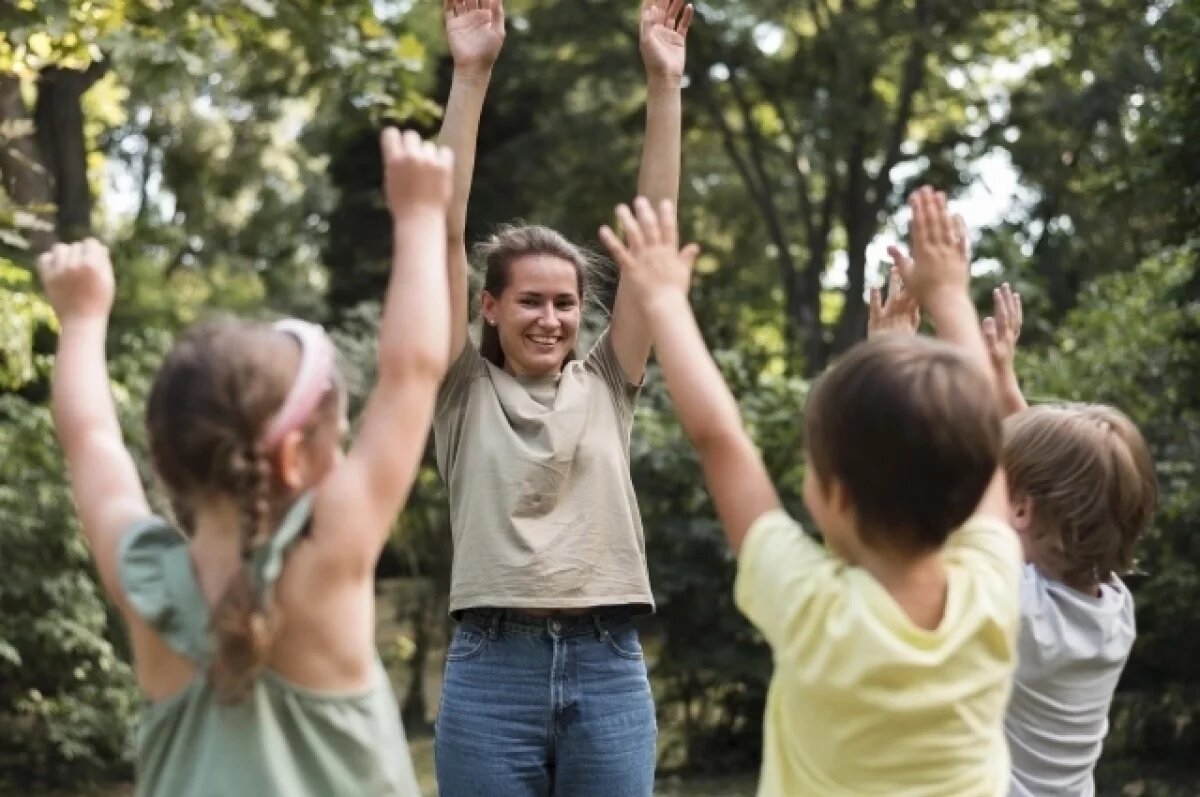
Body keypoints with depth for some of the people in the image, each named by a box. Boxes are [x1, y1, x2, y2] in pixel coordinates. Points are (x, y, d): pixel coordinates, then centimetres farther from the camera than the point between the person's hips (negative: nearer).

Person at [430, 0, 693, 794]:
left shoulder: (606, 386, 10)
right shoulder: (465, 391, 5)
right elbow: (446, 232, -3)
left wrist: (665, 85, 0)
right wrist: (470, 77, -9)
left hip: (608, 668, 2)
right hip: (494, 667, -2)